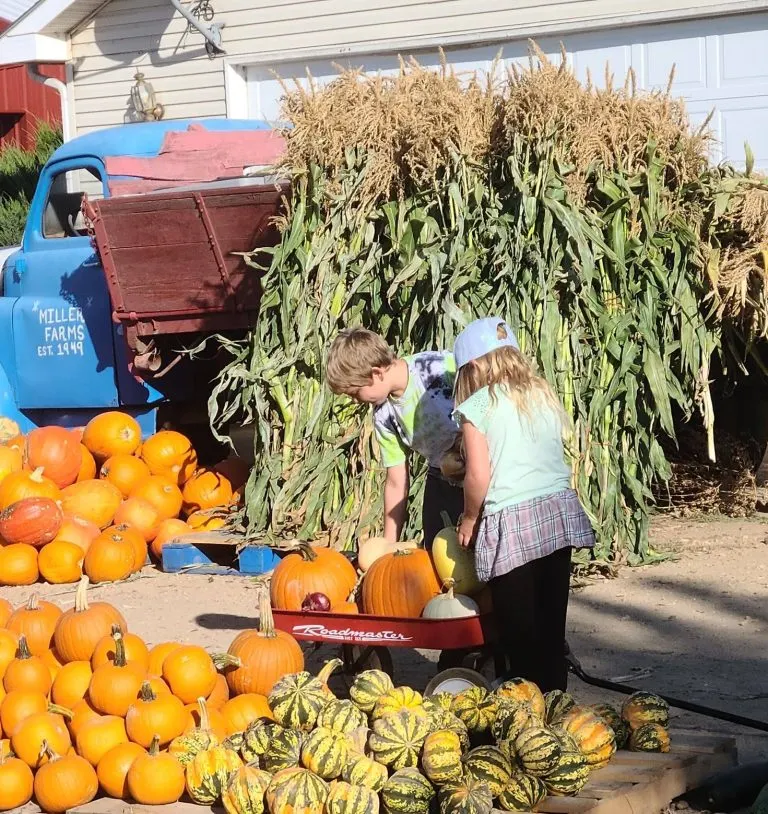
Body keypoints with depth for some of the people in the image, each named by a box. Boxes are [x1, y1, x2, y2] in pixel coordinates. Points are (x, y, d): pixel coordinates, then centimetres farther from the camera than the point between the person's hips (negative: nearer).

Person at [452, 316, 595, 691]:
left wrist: (469, 518, 7)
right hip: (559, 510, 6)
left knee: (519, 632, 4)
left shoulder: (477, 407, -4)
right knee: (552, 626, 12)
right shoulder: (545, 397, 13)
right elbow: (554, 458, 14)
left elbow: (479, 476, -9)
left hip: (512, 522, -5)